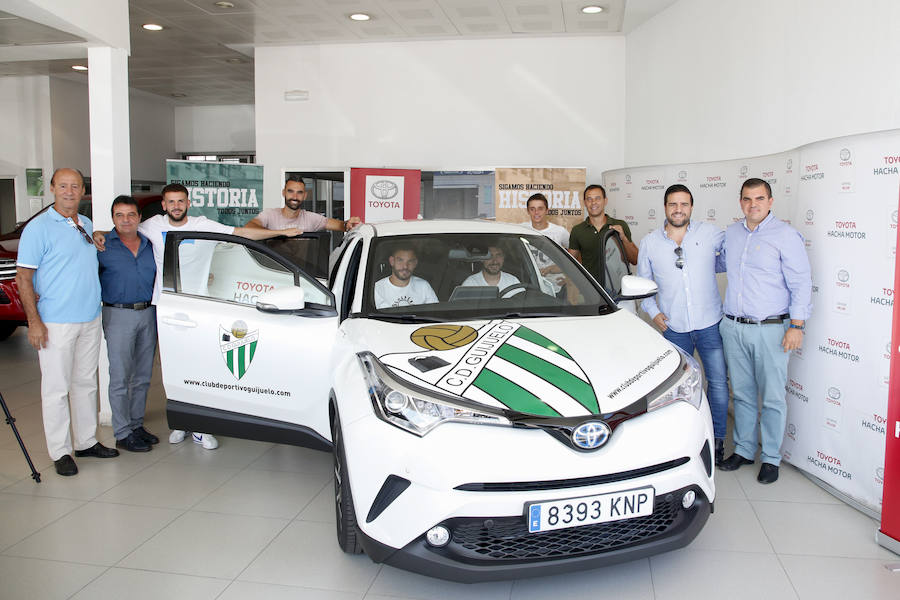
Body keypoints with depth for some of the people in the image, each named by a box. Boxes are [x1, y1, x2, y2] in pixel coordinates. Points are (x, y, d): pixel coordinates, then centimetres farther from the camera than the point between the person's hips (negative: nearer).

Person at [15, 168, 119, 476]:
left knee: (86, 383, 14)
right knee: (56, 388, 0)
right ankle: (60, 452, 9)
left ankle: (87, 441, 25)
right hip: (55, 323, -6)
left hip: (90, 320, 6)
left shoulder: (88, 226, 12)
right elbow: (23, 277, -10)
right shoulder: (39, 227, -7)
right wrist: (34, 321, -15)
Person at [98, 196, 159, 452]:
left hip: (148, 314, 5)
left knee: (143, 376, 12)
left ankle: (137, 424, 24)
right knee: (120, 378, -1)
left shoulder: (149, 245, 12)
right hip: (119, 316, -5)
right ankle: (123, 433, 7)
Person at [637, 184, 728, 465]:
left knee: (718, 383, 5)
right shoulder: (649, 243, 2)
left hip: (710, 325, -1)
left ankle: (716, 439, 22)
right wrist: (653, 312, -1)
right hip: (674, 328, 1)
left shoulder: (710, 233, -3)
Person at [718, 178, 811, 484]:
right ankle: (744, 450, 27)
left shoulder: (786, 235, -7)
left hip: (770, 329, -5)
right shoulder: (731, 233, 10)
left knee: (772, 398, 3)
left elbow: (801, 283, -8)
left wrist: (796, 325, -13)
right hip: (733, 328, 5)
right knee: (742, 393, 14)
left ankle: (771, 458, 17)